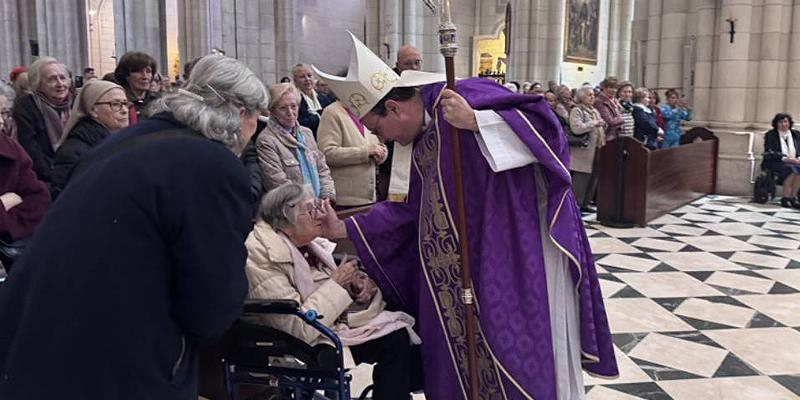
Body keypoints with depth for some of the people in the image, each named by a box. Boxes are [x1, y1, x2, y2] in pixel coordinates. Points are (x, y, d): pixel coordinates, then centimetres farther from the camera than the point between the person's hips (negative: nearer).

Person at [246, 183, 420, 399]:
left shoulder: (309, 244, -1)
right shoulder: (263, 258, -23)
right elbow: (301, 329, -28)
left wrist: (358, 283, -10)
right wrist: (337, 283, -21)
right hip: (308, 345, -8)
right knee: (394, 339, -16)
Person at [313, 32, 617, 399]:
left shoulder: (465, 95, -15)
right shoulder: (423, 140, 12)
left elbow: (541, 118, -22)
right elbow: (413, 209, 17)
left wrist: (474, 121, -31)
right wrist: (345, 228, 15)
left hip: (524, 244, -8)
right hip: (477, 259, 9)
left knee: (526, 348, 0)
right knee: (471, 351, 15)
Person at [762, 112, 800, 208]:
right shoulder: (770, 135, 3)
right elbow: (769, 152, -7)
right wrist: (784, 158, -22)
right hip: (775, 163, -4)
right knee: (791, 169, -35)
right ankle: (785, 198, -29)